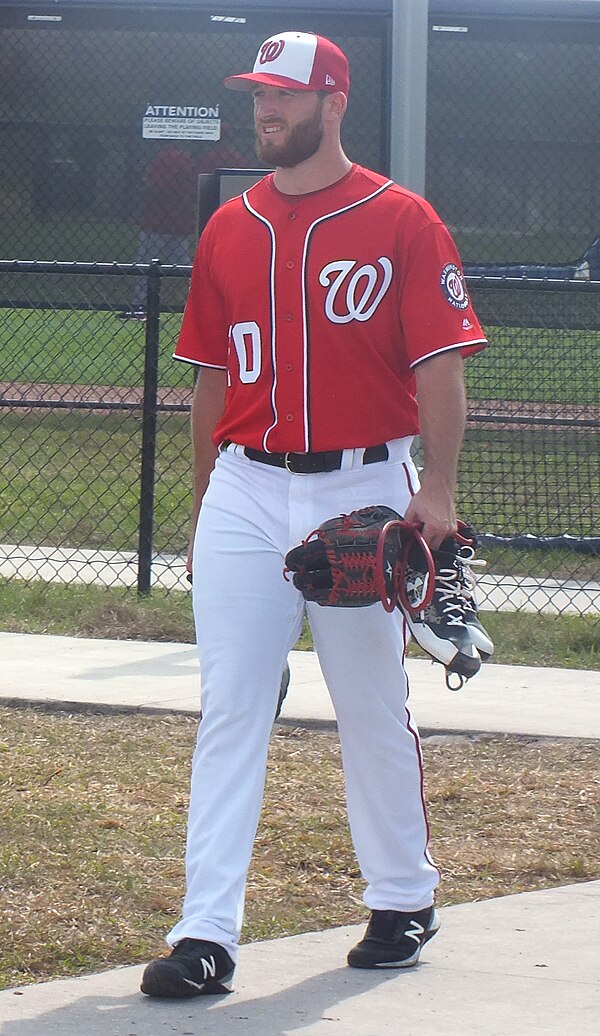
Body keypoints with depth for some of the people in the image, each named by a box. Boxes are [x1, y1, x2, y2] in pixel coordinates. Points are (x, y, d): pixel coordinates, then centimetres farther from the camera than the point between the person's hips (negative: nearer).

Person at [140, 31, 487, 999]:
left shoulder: (401, 221, -3)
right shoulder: (229, 229, 10)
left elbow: (441, 366, -7)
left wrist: (436, 492, -17)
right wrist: (205, 506, 16)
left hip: (363, 490, -3)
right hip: (247, 493, 3)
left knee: (375, 709, 8)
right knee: (228, 710, -4)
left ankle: (403, 900, 26)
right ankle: (207, 932, -7)